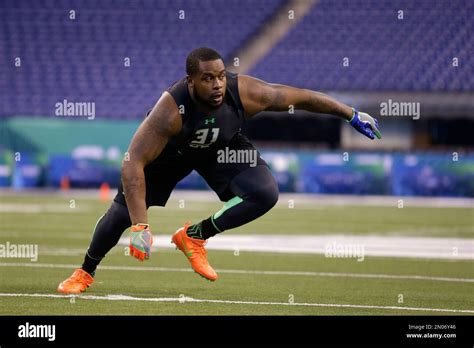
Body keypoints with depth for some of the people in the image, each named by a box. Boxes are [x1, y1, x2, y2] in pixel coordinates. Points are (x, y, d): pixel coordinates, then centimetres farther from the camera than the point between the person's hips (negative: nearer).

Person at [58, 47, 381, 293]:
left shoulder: (245, 92, -36)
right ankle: (86, 272, 23)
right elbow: (133, 162, -45)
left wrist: (352, 115, -10)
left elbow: (302, 97, -20)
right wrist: (140, 226, -51)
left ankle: (195, 236, -2)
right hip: (172, 150, -2)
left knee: (265, 194, -21)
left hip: (224, 147, 2)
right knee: (123, 212, -6)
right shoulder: (171, 109, -43)